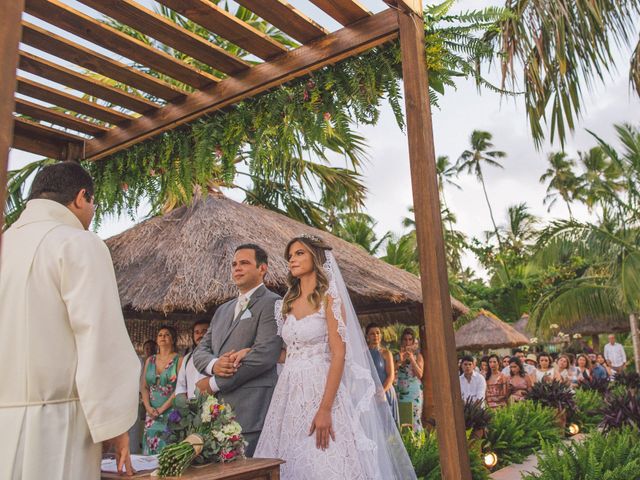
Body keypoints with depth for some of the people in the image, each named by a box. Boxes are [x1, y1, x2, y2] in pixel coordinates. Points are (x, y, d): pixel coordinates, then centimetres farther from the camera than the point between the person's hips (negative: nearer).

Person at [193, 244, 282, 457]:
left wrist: (214, 383, -8)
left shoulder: (272, 303, -3)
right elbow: (200, 350, 18)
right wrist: (213, 364, -7)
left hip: (251, 409, -6)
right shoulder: (223, 309, 21)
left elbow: (264, 355, -14)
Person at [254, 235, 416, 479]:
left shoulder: (329, 298, -5)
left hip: (320, 389, -6)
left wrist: (325, 409, -20)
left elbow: (339, 355, -13)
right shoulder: (288, 302, 14)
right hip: (290, 392, 6)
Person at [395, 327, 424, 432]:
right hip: (401, 392, 2)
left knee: (415, 419, -6)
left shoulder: (417, 356, 4)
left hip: (414, 392, -2)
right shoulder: (397, 356, 8)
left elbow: (420, 374, -7)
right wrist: (400, 361, -12)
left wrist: (412, 359, -16)